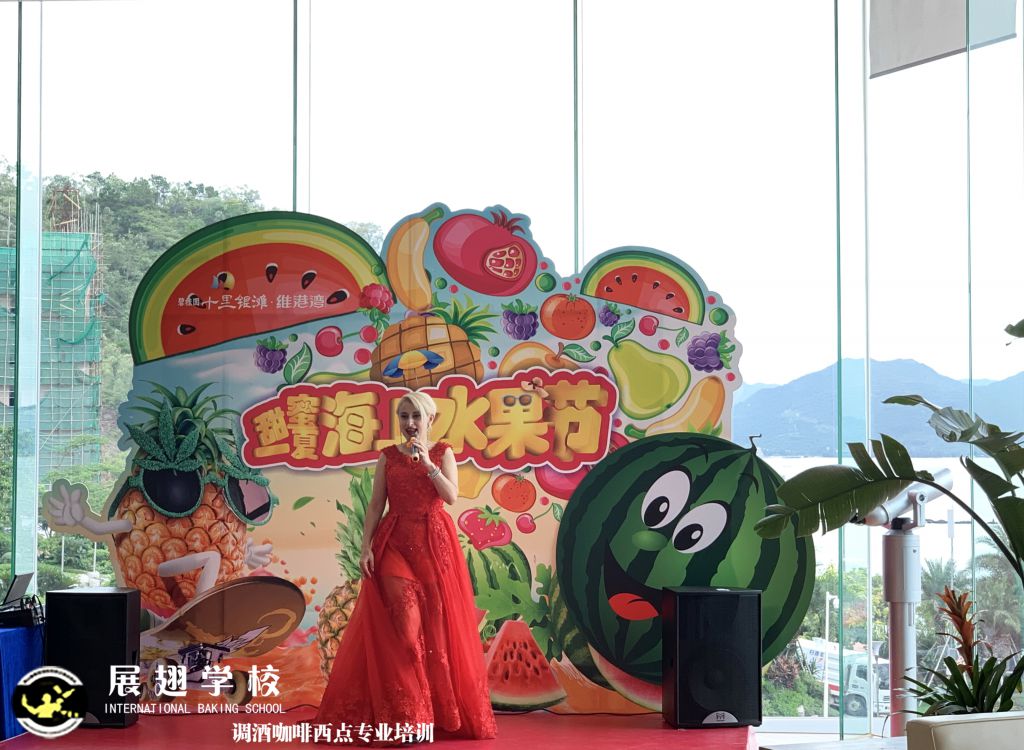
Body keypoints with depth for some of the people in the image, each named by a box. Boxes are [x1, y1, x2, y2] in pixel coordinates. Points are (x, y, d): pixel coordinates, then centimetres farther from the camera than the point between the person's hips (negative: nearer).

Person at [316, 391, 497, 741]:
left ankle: (439, 707, 9)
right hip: (394, 542, 0)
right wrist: (366, 546, -6)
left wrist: (427, 463, -16)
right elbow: (375, 505, 4)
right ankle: (405, 712, -6)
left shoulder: (443, 452, 5)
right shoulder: (388, 456, 7)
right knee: (403, 620, -11)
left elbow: (451, 496, -9)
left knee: (435, 620, 0)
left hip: (433, 543, 0)